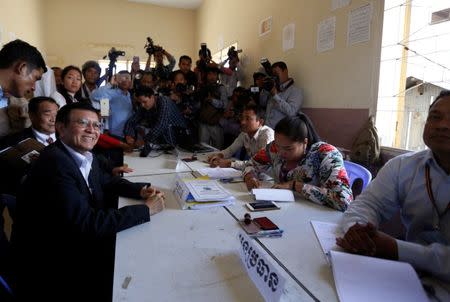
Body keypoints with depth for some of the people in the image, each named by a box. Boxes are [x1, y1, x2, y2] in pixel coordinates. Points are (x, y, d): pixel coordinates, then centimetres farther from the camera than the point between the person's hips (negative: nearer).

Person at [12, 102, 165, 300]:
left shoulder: (85, 156, -3)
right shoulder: (55, 163, -27)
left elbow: (106, 181, 14)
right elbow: (85, 224, -30)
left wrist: (140, 190, -5)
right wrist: (146, 209, -24)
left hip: (78, 241, 7)